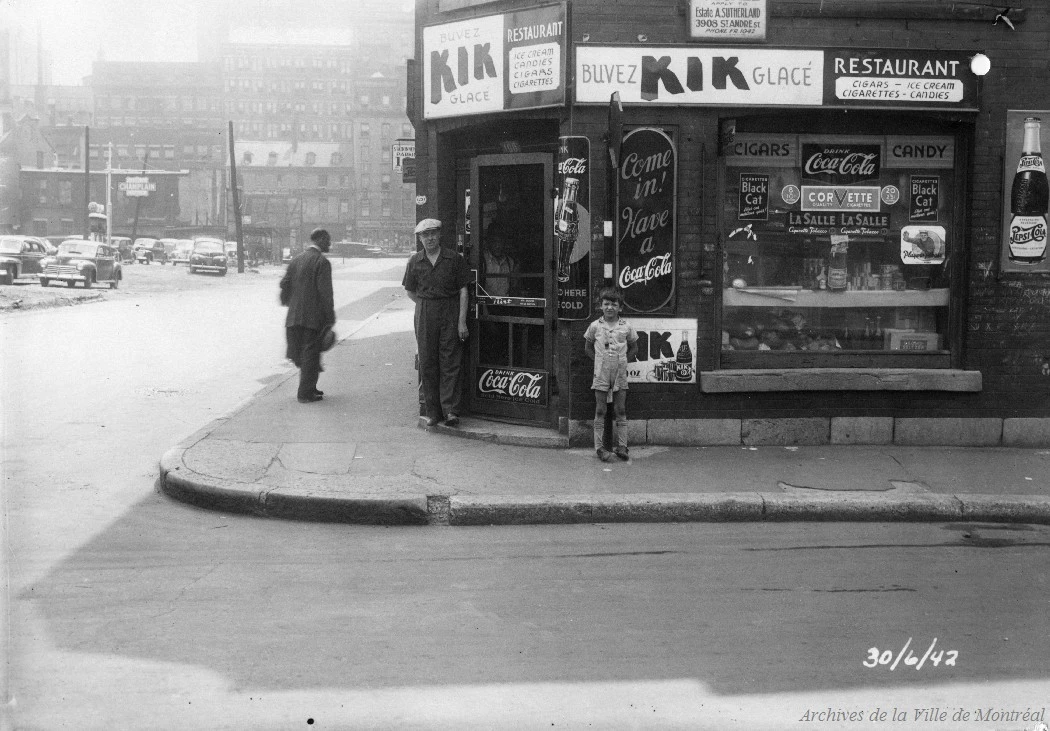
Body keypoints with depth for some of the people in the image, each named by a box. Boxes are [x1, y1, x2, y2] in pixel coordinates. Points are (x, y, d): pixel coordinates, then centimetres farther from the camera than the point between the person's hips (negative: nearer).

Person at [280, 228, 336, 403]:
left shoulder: (296, 260, 9)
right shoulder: (322, 262, -12)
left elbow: (285, 284, 11)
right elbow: (325, 292, -16)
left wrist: (287, 304, 25)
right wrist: (330, 318, -12)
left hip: (295, 315, 7)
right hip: (314, 316, -7)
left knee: (302, 354, 17)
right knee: (311, 354, 2)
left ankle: (308, 388, 28)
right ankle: (305, 393, 5)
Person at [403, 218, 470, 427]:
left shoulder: (454, 259, -1)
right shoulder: (415, 261, 6)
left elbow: (463, 291, -2)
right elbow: (410, 292, 15)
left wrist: (462, 321, -7)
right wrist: (426, 306, 6)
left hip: (451, 314, -2)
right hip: (424, 315, 3)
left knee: (450, 362, -4)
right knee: (427, 363, 3)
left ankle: (450, 409, -3)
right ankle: (433, 412, 10)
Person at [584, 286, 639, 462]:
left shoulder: (626, 327, 0)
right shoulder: (595, 326, -1)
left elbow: (634, 348, 12)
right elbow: (588, 348, 10)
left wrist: (623, 361, 3)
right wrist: (599, 361, 2)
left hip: (620, 375, 1)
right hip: (601, 375, -1)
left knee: (620, 411, 4)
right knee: (600, 411, 1)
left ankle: (621, 447, 9)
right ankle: (600, 448, 4)